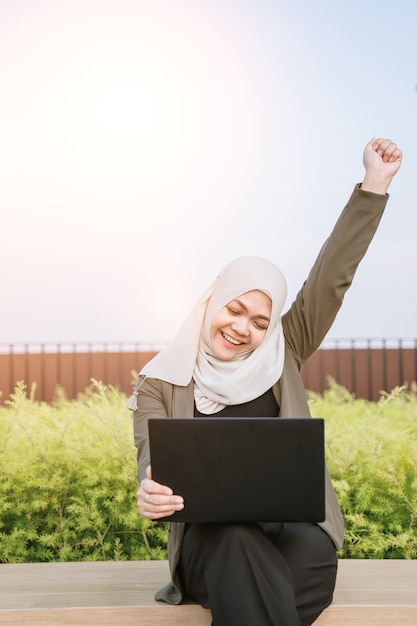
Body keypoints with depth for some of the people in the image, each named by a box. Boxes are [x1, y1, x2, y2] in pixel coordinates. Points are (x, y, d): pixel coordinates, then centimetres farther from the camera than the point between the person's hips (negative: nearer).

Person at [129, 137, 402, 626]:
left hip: (293, 526, 2)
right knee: (238, 548, -38)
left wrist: (374, 183, -1)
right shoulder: (160, 383, 6)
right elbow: (154, 465, -5)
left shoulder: (281, 357, 10)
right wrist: (150, 495, -32)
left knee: (313, 554, -35)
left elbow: (332, 277, 4)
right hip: (211, 536, -1)